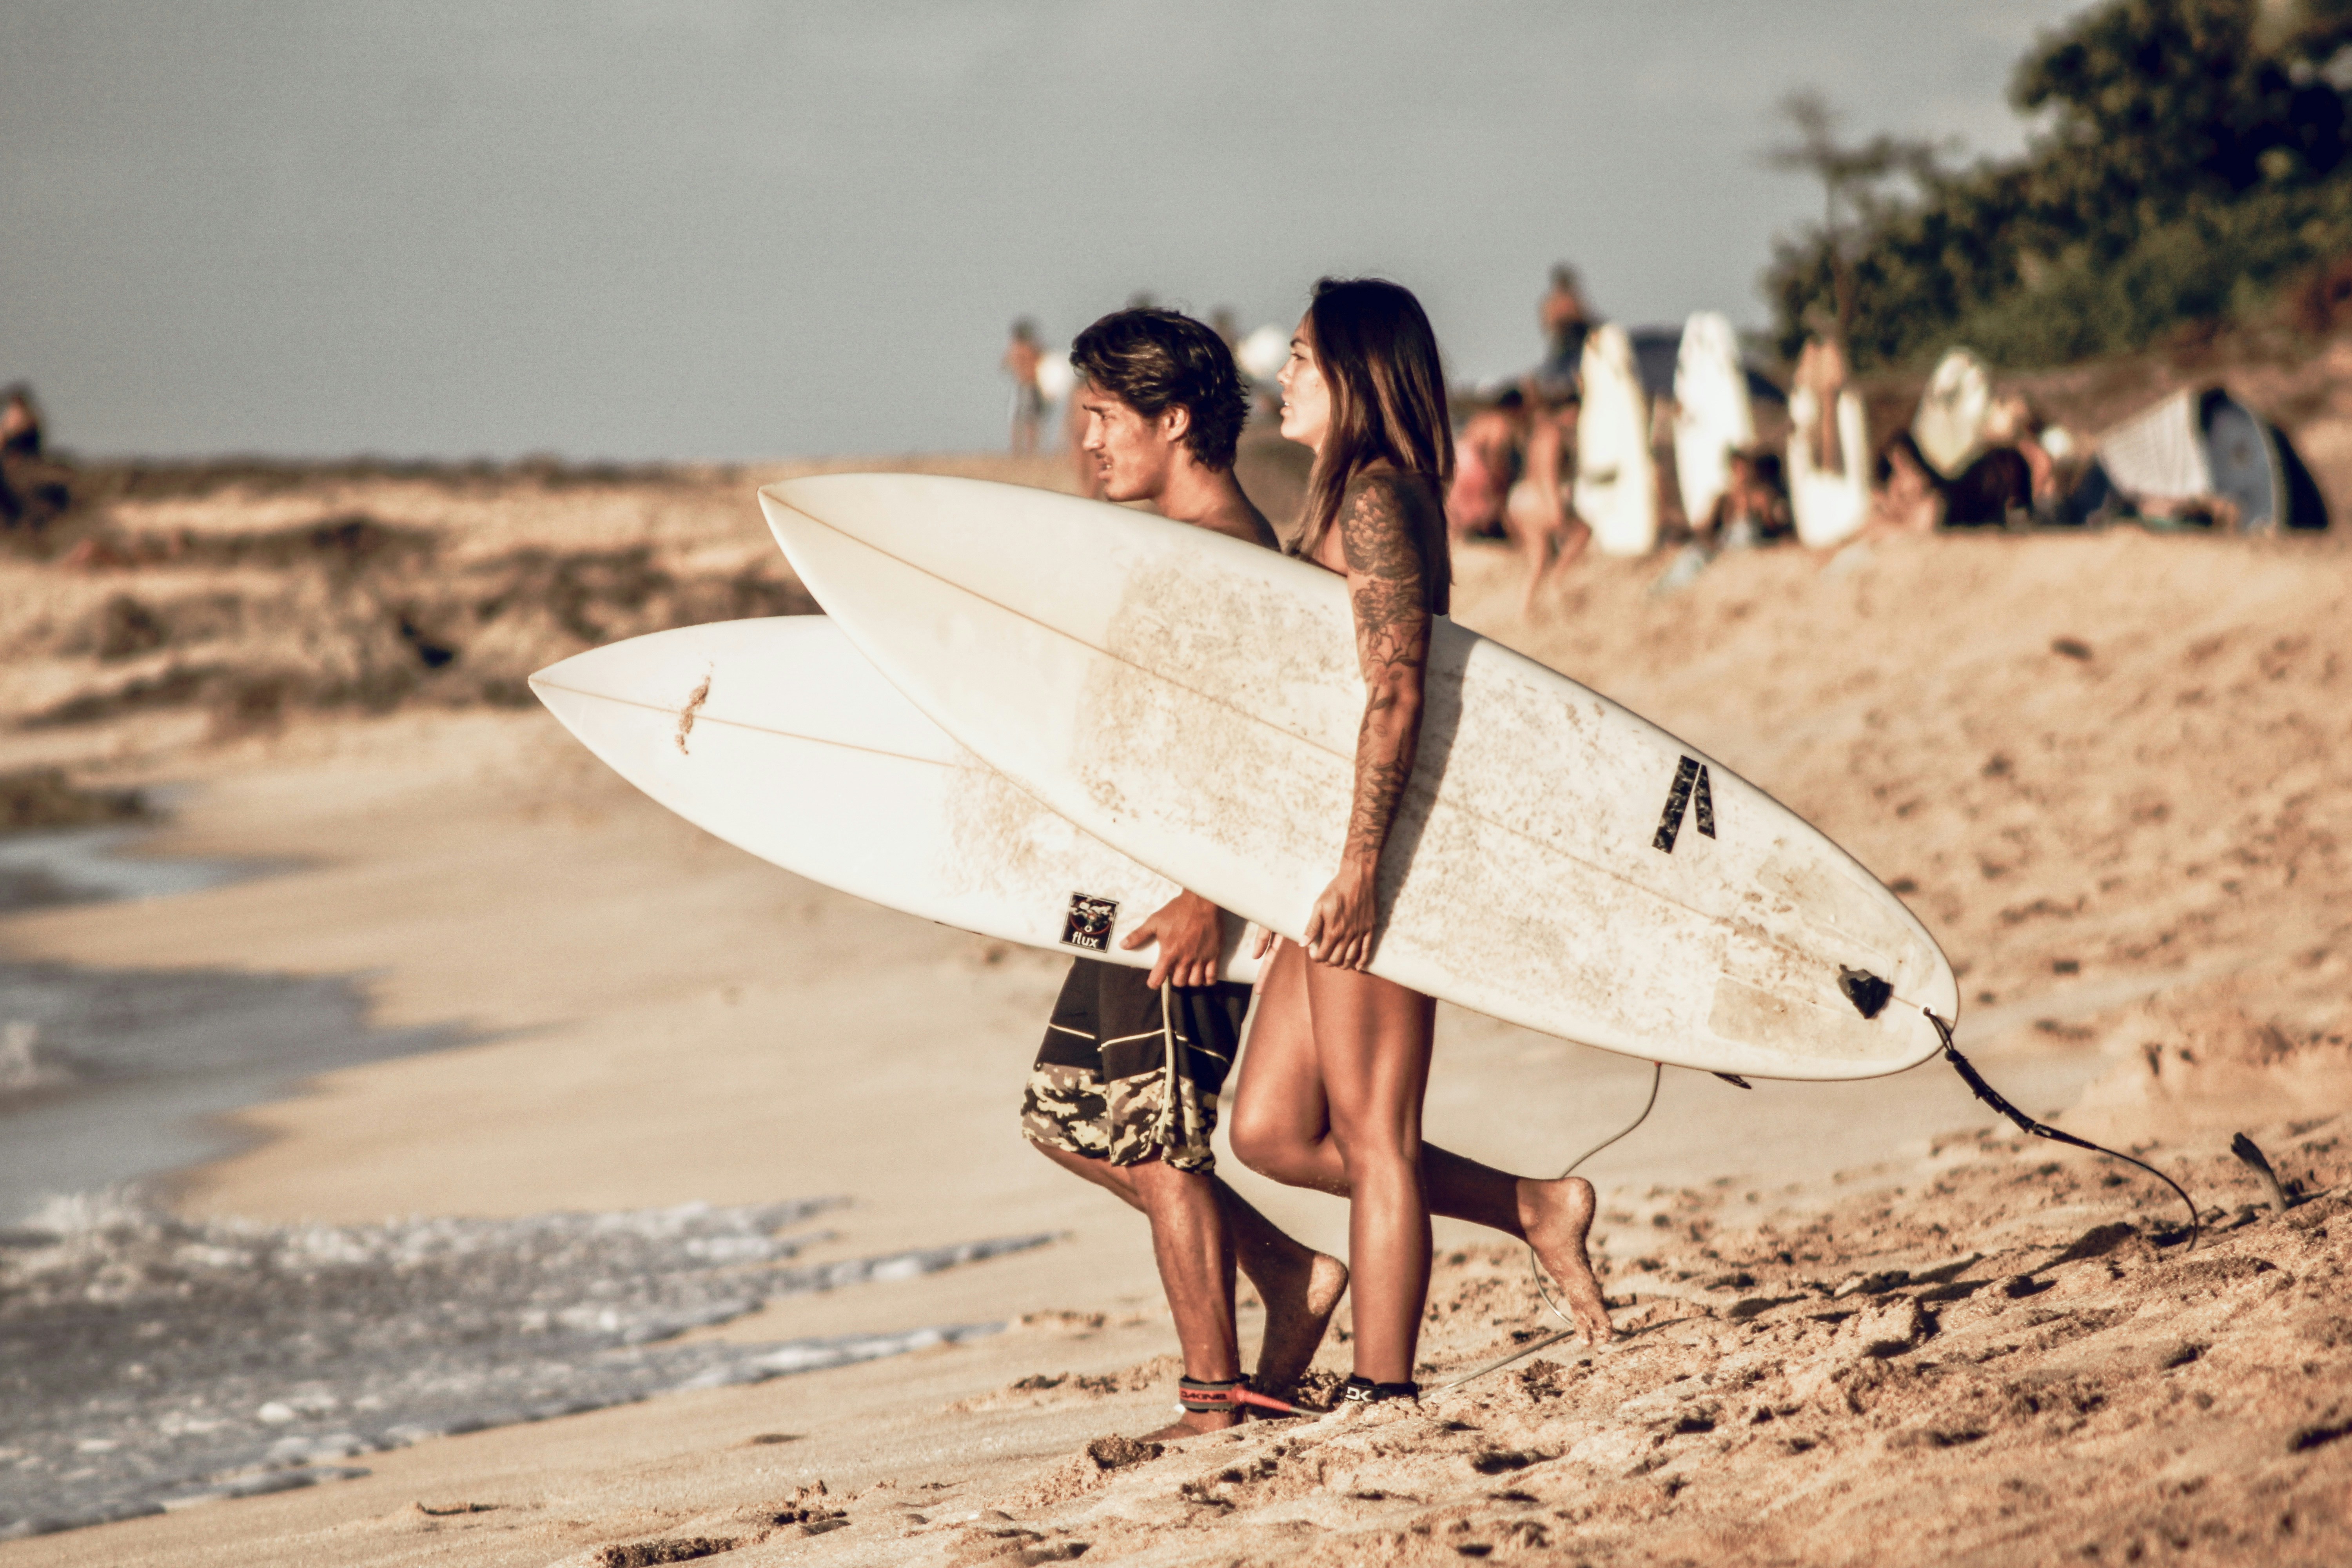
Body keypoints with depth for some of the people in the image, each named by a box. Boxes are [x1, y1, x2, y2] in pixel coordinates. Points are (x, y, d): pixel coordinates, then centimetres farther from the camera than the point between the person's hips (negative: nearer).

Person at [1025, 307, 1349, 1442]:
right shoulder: (1197, 540, 16)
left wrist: (1204, 897, -28)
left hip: (1184, 887, -10)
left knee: (1158, 1144, -3)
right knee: (1068, 1117, 14)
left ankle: (1216, 1405, 5)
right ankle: (1290, 1272, 16)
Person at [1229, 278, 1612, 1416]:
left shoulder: (1374, 499, -12)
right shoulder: (1344, 499, 19)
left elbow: (1396, 692, -21)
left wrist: (1359, 866, -26)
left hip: (1373, 850, -10)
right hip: (1336, 851, 10)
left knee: (1370, 1133, -3)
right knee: (1271, 1128, 10)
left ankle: (1383, 1396, 3)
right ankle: (1530, 1208, 17)